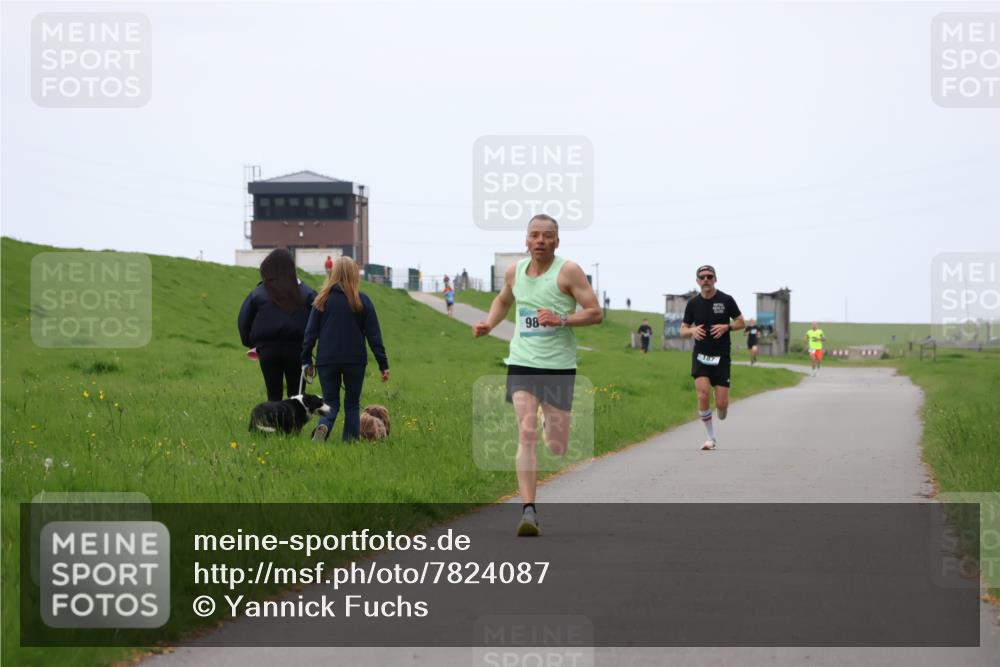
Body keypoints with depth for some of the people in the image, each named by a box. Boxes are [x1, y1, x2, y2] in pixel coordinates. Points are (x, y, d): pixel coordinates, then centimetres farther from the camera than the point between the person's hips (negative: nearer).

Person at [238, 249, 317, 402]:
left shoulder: (258, 293, 0)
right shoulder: (306, 293, -1)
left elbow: (243, 321, 3)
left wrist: (251, 344, 14)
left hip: (268, 349, 0)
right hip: (297, 349, 0)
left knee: (274, 395, 6)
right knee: (296, 395, 7)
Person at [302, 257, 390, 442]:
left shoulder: (322, 299, 0)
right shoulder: (362, 301, -2)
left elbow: (310, 332, 2)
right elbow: (374, 335, -1)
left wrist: (306, 360, 10)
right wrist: (383, 364, 2)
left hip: (327, 360, 1)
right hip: (355, 360, -1)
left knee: (331, 403, 7)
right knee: (352, 404, 13)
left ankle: (323, 426, -24)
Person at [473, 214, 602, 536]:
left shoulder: (568, 271, -6)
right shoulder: (514, 271, 8)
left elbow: (595, 313, -9)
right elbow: (503, 300, 30)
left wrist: (561, 319, -22)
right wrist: (488, 323, 12)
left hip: (559, 366, -2)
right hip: (521, 362, 2)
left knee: (557, 447, 3)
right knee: (527, 433, -14)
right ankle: (529, 510, -20)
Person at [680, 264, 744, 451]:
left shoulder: (726, 300, -2)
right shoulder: (693, 303, 2)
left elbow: (741, 322, 5)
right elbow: (683, 330, 8)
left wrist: (726, 326, -14)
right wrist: (692, 330, -15)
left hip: (721, 357, -1)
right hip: (700, 356, 1)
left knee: (721, 404, -6)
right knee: (703, 393, -20)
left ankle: (721, 415, 34)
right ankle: (710, 437, -6)